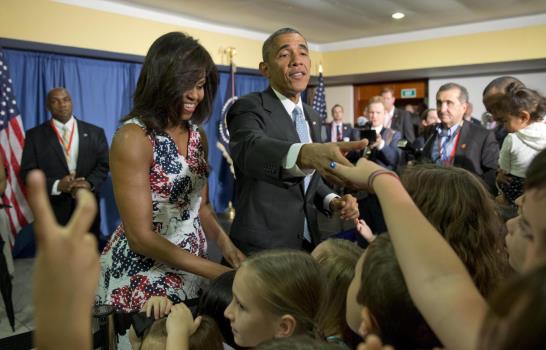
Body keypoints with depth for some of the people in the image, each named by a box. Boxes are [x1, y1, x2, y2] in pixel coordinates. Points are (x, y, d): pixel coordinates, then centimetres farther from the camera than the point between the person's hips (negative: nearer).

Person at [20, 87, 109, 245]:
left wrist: (90, 183, -17)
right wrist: (56, 185, -19)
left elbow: (104, 164, 3)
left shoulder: (95, 132, 7)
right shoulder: (35, 135, 3)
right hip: (53, 210, -1)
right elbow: (27, 172, -2)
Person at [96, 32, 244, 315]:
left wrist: (224, 243, -9)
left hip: (191, 274, 7)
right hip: (141, 279, -6)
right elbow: (140, 236, -20)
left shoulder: (198, 136, 3)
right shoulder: (133, 137, -19)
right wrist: (217, 272, -22)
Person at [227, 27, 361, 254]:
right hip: (261, 251, -7)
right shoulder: (248, 108, -14)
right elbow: (250, 148, -37)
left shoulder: (311, 117, 9)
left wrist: (332, 201, -6)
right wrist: (304, 153, -57)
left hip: (308, 244, 7)